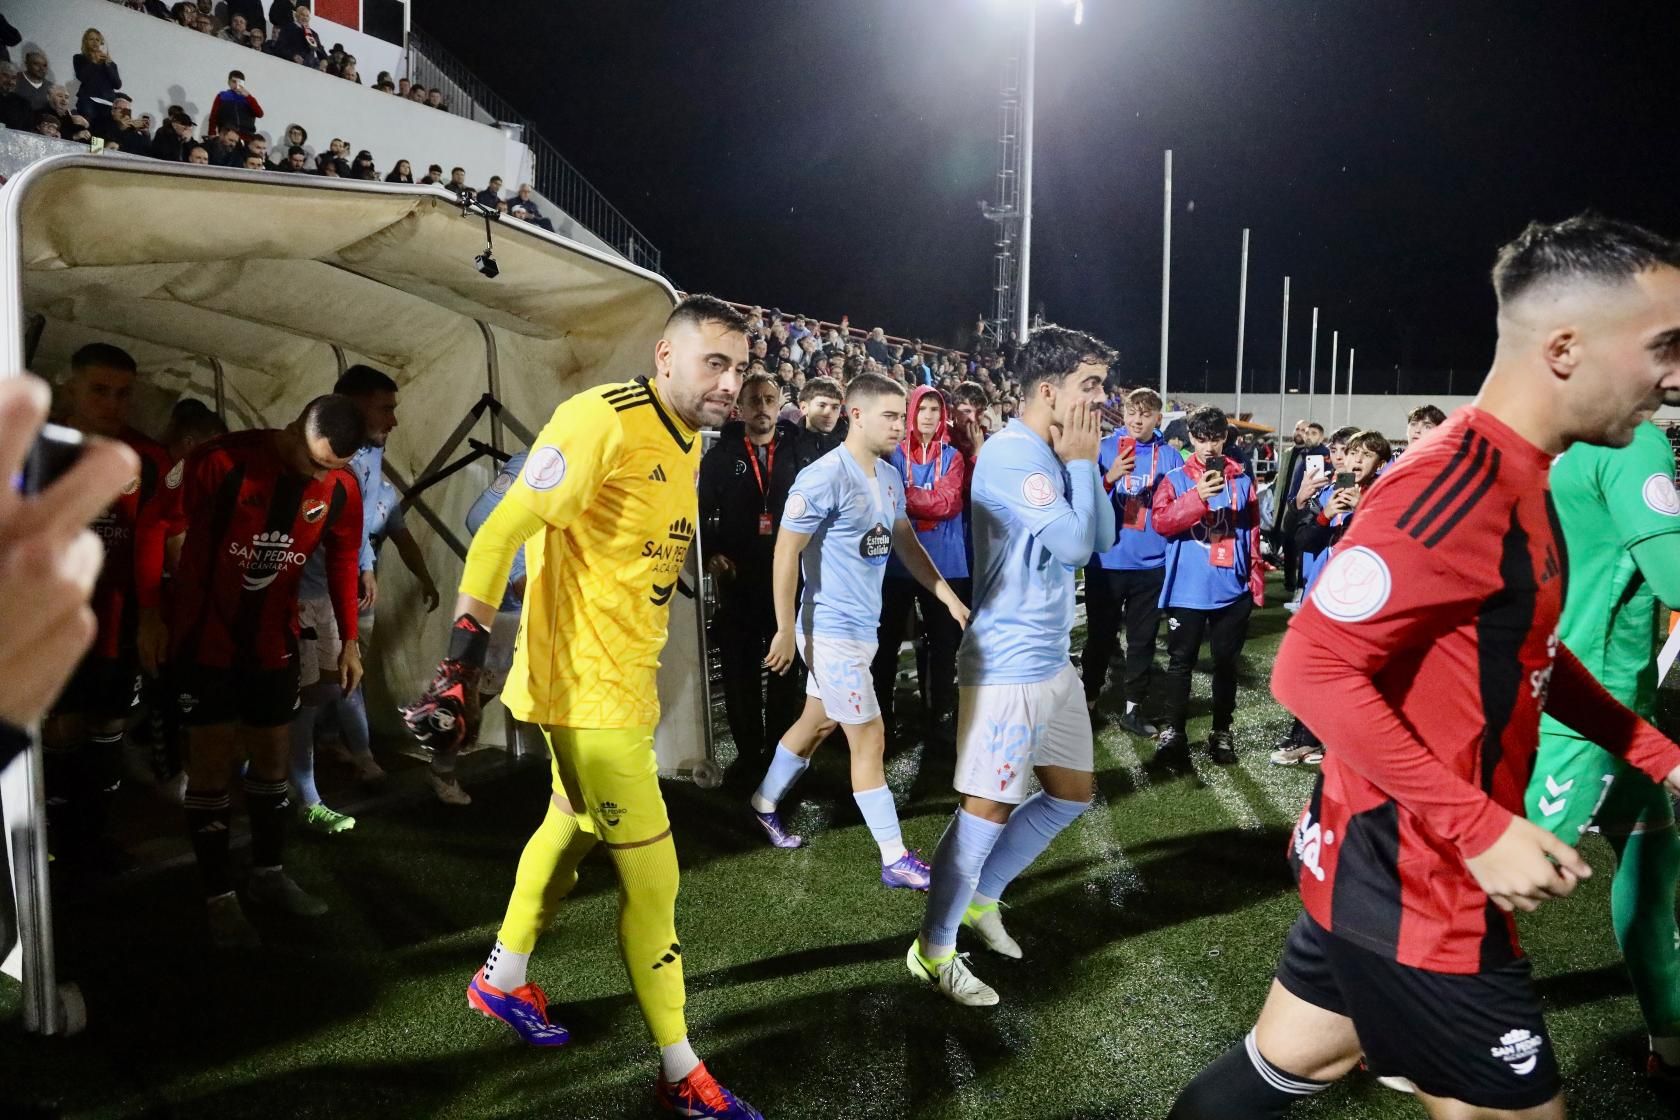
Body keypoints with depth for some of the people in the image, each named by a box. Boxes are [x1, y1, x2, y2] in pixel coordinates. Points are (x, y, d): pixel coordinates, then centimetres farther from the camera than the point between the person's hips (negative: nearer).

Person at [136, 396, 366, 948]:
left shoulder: (341, 489, -9)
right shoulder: (221, 462, -22)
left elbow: (342, 560, 5)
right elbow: (156, 527, -12)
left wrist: (349, 640, 6)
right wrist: (149, 615, -14)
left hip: (274, 641, 4)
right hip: (204, 638, -4)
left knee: (273, 755, 13)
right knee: (212, 761, 0)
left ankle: (269, 872, 30)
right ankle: (219, 894, 12)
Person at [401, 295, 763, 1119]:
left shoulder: (688, 443, 8)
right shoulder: (601, 419, -20)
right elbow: (498, 535, -21)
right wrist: (461, 667, -25)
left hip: (627, 678, 9)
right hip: (584, 685, -9)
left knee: (573, 825, 25)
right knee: (650, 872, -1)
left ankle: (502, 980, 48)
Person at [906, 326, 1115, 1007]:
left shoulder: (1053, 455, 10)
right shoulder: (1012, 454, -19)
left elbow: (1103, 539, 8)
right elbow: (1073, 545, -24)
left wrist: (1082, 462, -1)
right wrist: (1083, 461, -12)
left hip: (1053, 660, 9)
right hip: (1008, 663, -9)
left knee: (1072, 792, 17)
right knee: (990, 807, -1)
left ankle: (983, 896, 33)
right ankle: (933, 947, 16)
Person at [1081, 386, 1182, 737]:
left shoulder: (1170, 457, 3)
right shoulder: (1103, 448, -1)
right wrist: (1109, 478, -25)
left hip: (1151, 564, 2)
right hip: (1106, 561, -1)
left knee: (1143, 639, 9)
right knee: (1100, 635, 8)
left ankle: (1134, 708, 20)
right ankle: (1089, 701, 22)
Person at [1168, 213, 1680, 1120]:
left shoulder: (1512, 481, 10)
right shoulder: (1459, 488, -23)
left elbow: (1522, 648, 22)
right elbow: (1314, 669, -28)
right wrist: (1481, 828, -25)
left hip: (1379, 863, 9)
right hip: (1415, 888, -9)